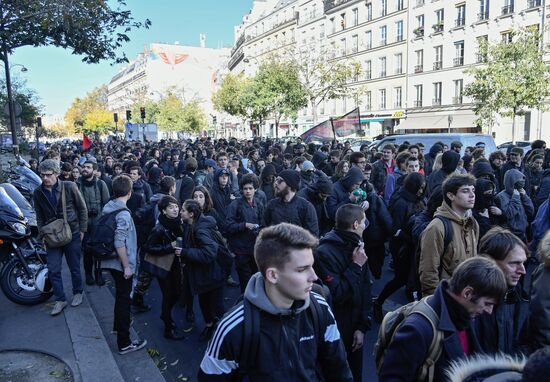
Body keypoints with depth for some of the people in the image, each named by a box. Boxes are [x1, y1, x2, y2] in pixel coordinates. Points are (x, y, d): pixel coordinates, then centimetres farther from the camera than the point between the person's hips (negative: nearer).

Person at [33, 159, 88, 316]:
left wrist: (82, 230, -4)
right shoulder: (38, 193, -2)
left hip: (72, 234, -2)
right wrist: (42, 235, 1)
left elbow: (82, 209, -4)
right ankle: (60, 300, 16)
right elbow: (40, 216, 9)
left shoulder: (69, 187, -12)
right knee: (53, 270, 1)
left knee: (74, 267, 10)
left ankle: (77, 293, 31)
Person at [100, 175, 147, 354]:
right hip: (121, 263, -9)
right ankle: (124, 343, 10)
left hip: (111, 261, 9)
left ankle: (119, 325, 47)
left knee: (121, 295, 27)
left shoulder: (107, 207, 2)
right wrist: (127, 266, -20)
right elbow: (119, 243, -28)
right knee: (124, 299, 1)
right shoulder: (123, 214, -24)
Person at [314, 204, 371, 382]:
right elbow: (336, 295, -24)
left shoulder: (357, 248, 2)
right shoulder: (324, 252, -22)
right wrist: (356, 266, -21)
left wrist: (362, 327, -2)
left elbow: (365, 290, 3)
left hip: (354, 330, 7)